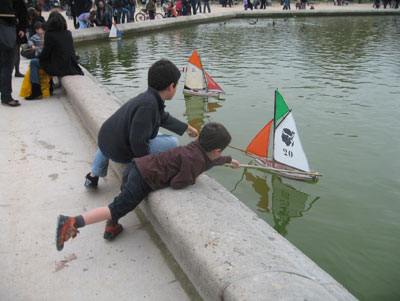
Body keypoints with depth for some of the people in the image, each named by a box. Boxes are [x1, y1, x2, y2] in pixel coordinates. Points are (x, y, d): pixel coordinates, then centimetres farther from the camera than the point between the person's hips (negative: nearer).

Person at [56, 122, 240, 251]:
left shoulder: (198, 146, 13)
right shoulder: (195, 160, -16)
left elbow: (210, 159, 37)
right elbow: (177, 184, -17)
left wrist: (229, 160, 53)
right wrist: (193, 179, 2)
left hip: (138, 165, 9)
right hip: (144, 179, -9)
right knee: (117, 209, -8)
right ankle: (72, 223, -15)